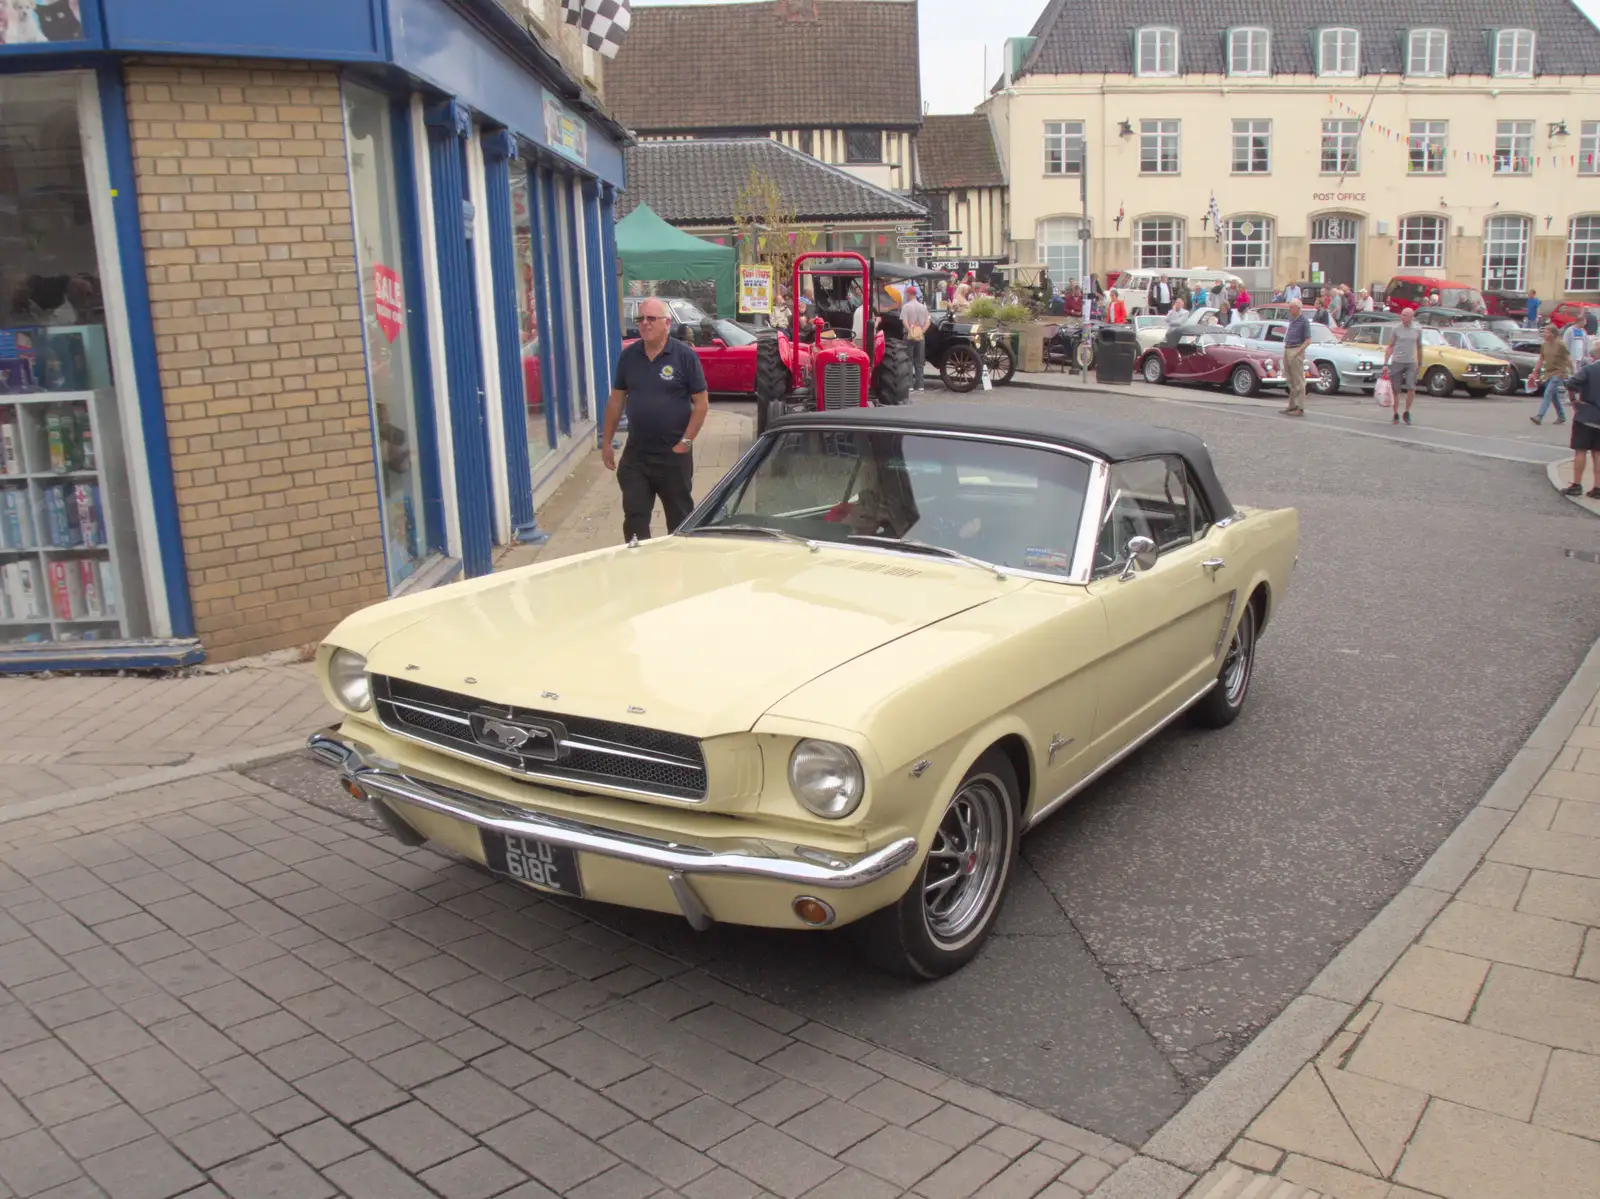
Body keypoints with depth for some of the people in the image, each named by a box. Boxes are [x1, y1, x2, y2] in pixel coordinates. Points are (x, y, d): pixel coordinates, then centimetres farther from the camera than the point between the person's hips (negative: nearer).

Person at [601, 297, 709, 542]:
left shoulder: (685, 355, -8)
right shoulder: (628, 356, 4)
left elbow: (702, 402, -7)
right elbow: (617, 400, 10)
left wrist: (685, 442, -12)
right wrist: (606, 442, 8)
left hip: (673, 455, -3)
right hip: (635, 454, 3)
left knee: (680, 517, 11)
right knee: (634, 517, 4)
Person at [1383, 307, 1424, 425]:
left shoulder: (1417, 329, 3)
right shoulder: (1396, 329, -1)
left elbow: (1419, 347, 13)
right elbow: (1390, 347, 1)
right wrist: (1385, 364, -6)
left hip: (1411, 363, 1)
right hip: (1397, 362, 0)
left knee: (1411, 389, -13)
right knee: (1396, 390, 3)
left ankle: (1406, 413, 7)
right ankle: (1396, 415, 16)